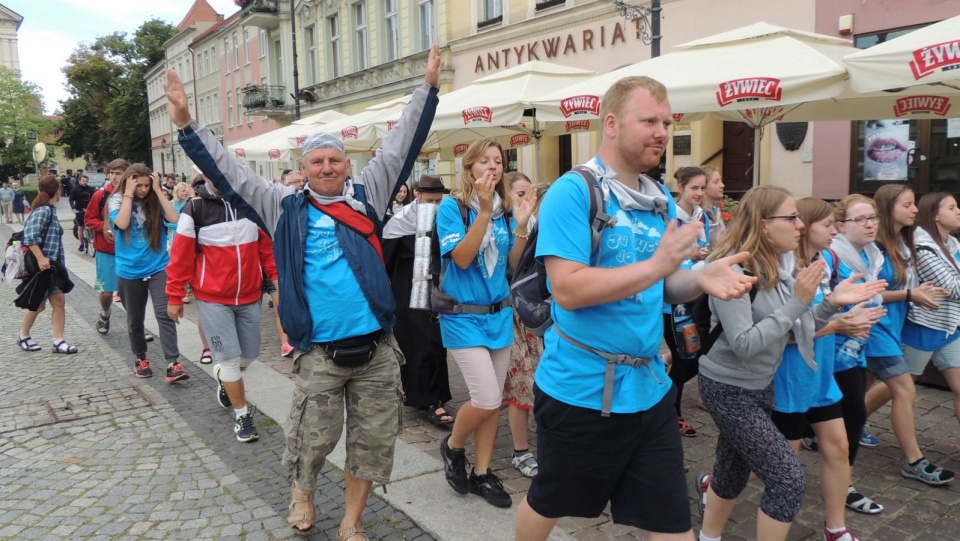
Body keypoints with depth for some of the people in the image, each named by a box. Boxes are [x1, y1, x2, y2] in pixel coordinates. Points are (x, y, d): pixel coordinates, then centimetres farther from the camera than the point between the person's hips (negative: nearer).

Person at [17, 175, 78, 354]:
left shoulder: (50, 210, 11)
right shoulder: (43, 210, -15)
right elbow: (30, 236, -26)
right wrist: (40, 258, -29)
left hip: (52, 266, 8)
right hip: (41, 266, -8)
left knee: (59, 301, 2)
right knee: (39, 303, 5)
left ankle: (58, 341, 2)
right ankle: (23, 337, 25)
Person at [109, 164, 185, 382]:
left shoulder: (156, 200, -1)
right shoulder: (117, 200, -2)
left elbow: (174, 218, -17)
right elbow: (122, 223, -21)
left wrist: (158, 190, -14)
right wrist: (129, 194, -17)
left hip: (159, 267, -1)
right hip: (129, 271, 1)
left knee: (165, 314, -12)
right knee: (135, 319, 13)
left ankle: (173, 364, -15)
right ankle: (140, 359, 32)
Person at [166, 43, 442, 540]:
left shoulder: (366, 196, 8)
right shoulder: (285, 207, 6)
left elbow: (401, 146, 8)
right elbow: (228, 172, 8)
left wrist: (428, 86, 6)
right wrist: (187, 125, 3)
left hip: (377, 348, 2)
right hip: (320, 352, -1)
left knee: (373, 441, 10)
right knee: (312, 439, 7)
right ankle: (302, 492, 41)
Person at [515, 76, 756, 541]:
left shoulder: (661, 200, 7)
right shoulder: (573, 192, -16)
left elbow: (662, 288, 12)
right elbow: (568, 289, -25)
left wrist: (700, 279, -10)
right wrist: (657, 264, -28)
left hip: (649, 388, 6)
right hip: (581, 389, -6)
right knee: (548, 503, 19)